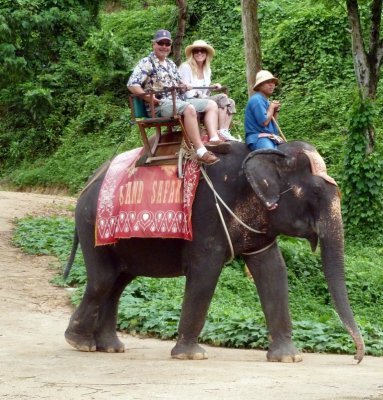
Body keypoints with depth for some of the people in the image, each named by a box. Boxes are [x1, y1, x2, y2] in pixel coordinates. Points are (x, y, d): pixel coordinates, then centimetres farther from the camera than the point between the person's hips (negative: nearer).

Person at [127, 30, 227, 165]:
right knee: (189, 109, -36)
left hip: (179, 102, 9)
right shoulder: (146, 63, -4)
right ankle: (201, 151, -41)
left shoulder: (171, 64, 22)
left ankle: (214, 139, -17)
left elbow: (179, 83, 30)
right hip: (160, 105, -9)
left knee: (211, 105, 4)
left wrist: (184, 86, 5)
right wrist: (147, 97, -25)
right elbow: (132, 84, -14)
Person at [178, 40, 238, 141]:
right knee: (222, 98, -24)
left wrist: (213, 87, 1)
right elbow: (186, 92, -10)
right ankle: (221, 132, -28)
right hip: (189, 102, -8)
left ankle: (225, 132, -26)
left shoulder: (207, 70, 18)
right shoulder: (185, 67, -5)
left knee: (230, 102, -11)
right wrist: (201, 95, -19)